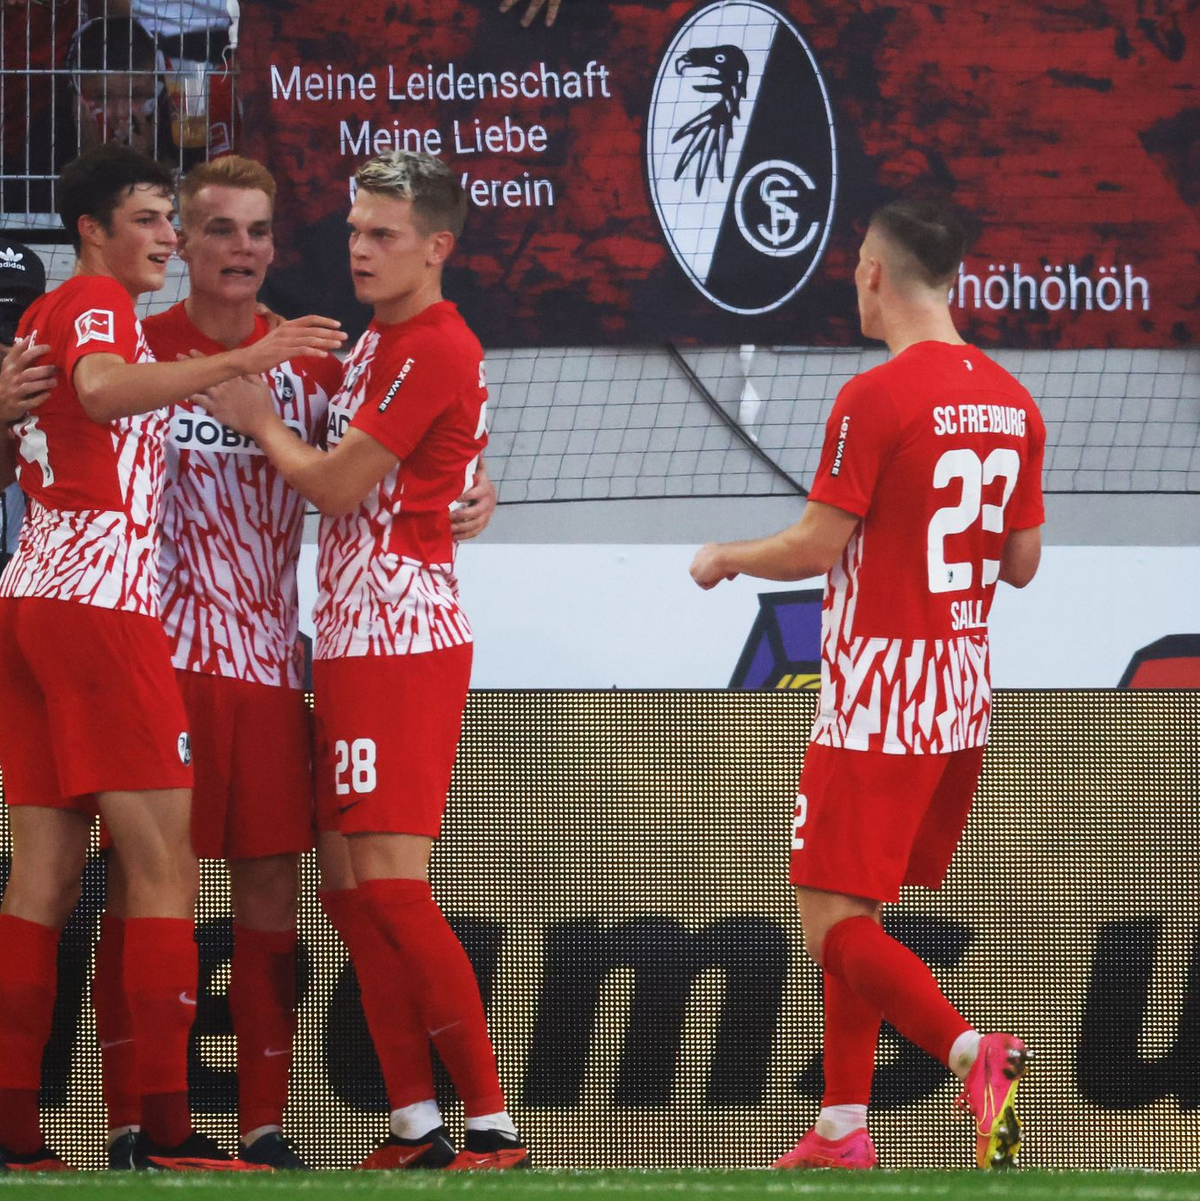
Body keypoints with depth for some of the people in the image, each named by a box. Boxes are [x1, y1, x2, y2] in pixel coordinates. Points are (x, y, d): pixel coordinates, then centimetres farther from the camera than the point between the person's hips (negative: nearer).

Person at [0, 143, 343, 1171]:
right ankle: (167, 1126, -14)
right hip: (100, 595, -9)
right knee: (165, 863, -9)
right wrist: (243, 362, -33)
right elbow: (103, 391, -28)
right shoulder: (98, 301, -5)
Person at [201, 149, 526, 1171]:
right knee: (348, 885, 8)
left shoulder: (437, 352, -13)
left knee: (390, 884, -14)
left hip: (402, 639, -10)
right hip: (353, 636, 10)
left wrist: (257, 420, 2)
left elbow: (334, 481, -12)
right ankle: (416, 1125, 10)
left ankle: (492, 1126, -13)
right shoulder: (376, 344, 18)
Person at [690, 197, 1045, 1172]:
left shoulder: (877, 399, -16)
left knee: (834, 924, -6)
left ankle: (973, 1054, -25)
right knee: (855, 915, 16)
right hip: (963, 697, 8)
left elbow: (817, 547, -14)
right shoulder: (1011, 403, 7)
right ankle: (843, 1131, 16)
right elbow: (1021, 563, 13)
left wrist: (725, 558, 4)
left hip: (878, 705, -8)